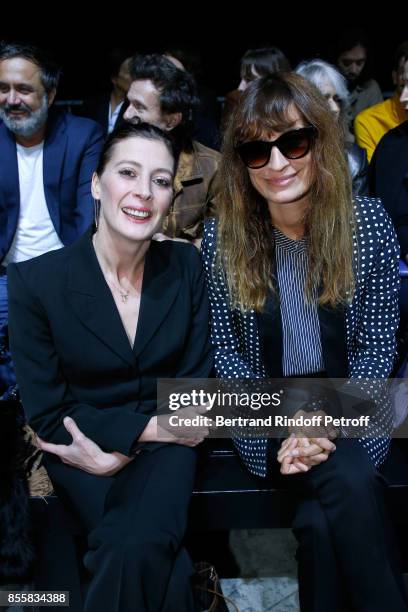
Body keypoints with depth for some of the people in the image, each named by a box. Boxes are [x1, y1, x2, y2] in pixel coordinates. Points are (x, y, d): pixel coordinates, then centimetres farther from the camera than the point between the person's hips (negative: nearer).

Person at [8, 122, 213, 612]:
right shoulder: (35, 280, -11)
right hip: (81, 452, -1)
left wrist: (121, 448, -14)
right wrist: (151, 425, -16)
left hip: (164, 445, 2)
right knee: (160, 566, -27)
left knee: (139, 547, -29)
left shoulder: (185, 266, -3)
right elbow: (47, 415, -8)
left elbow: (197, 382, 1)